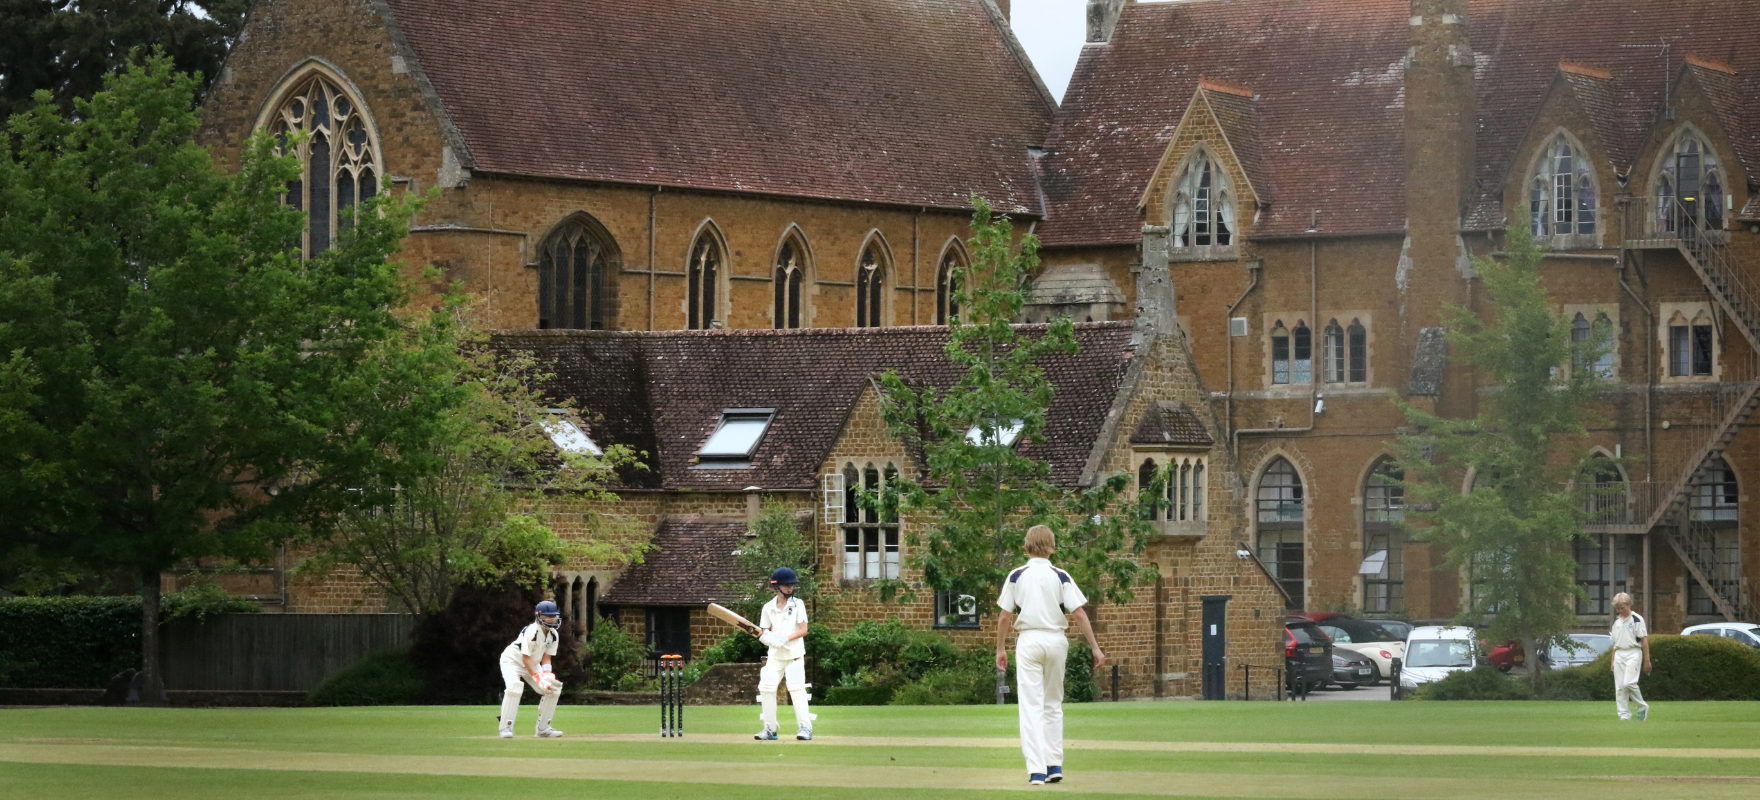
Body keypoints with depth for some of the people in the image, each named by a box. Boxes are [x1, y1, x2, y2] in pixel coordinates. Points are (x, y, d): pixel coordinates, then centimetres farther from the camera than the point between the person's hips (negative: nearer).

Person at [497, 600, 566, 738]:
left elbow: (546, 657, -1)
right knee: (515, 686, -34)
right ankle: (506, 727, -29)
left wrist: (547, 674, -20)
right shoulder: (531, 632, -30)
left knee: (553, 689, -5)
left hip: (533, 664, 8)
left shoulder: (554, 635, -6)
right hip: (512, 660, -8)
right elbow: (525, 658, -30)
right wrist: (538, 678, -36)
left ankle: (543, 728, 5)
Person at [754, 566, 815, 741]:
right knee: (766, 687, -4)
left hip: (794, 654, -3)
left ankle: (805, 727, -13)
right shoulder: (768, 608, 5)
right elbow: (764, 632, 9)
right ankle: (770, 729, 6)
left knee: (796, 687, -16)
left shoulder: (797, 604, -3)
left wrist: (786, 638, -23)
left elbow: (803, 630, -9)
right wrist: (765, 636, -16)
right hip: (775, 655, 3)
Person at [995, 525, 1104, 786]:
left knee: (1031, 706, -3)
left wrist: (1000, 649, 10)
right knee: (1053, 703, 16)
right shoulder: (1060, 577, -1)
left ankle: (1036, 770, -12)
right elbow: (1079, 614, -6)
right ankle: (1054, 765, 16)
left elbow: (1005, 617, -1)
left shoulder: (1017, 576, -1)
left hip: (1028, 640, -1)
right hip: (1056, 640, 1)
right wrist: (1095, 648, -2)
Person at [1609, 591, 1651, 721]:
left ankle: (1643, 707, -1)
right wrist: (1613, 660, 15)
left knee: (1629, 683, -20)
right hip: (1619, 654, 6)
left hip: (1633, 653, -6)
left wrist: (1647, 660, -9)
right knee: (1619, 687, -1)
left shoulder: (1637, 619, -3)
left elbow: (1644, 640, -5)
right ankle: (1624, 714, 2)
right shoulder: (1617, 622, 16)